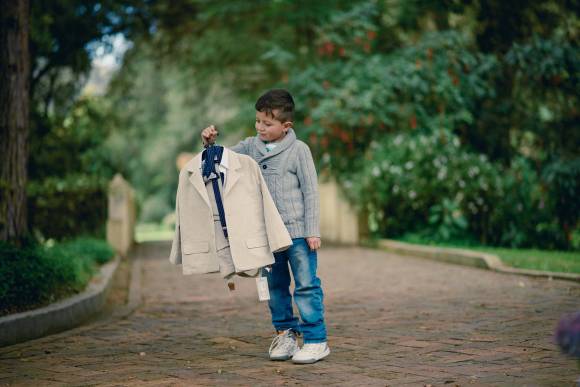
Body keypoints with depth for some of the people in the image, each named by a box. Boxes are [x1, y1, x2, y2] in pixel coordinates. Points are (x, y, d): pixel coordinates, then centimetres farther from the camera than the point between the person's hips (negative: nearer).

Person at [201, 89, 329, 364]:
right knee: (275, 285, 14)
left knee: (306, 285, -3)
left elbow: (310, 192, -5)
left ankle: (316, 339, 3)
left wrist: (313, 231, -9)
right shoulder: (251, 146, 7)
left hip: (297, 230, -5)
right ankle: (285, 331, 27)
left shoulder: (298, 150, -6)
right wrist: (211, 143, -9)